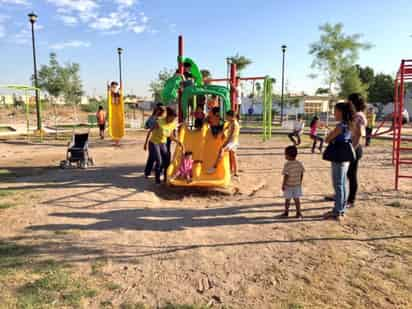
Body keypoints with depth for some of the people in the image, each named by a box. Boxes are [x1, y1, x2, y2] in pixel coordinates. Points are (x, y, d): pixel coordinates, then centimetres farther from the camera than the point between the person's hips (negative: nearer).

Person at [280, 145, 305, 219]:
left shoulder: (287, 164, -18)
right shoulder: (299, 164, -1)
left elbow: (286, 176, -18)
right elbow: (301, 175, 5)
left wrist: (283, 185, -11)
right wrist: (300, 183, 17)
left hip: (288, 186, -4)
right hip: (297, 185, 5)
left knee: (287, 199, 7)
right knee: (297, 199, 11)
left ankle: (286, 213, 18)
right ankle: (298, 213, 14)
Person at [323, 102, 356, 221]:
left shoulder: (340, 126, -18)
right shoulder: (348, 126, 9)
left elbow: (327, 140, -13)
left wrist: (331, 133, 4)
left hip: (338, 159, -9)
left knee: (338, 186, -1)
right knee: (342, 185, 15)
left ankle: (337, 213, 7)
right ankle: (341, 210, 25)